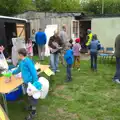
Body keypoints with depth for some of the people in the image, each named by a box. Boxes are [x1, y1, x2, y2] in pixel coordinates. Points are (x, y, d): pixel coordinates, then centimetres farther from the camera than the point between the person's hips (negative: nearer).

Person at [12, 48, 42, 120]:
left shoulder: (28, 61, -20)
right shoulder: (21, 62, 10)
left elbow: (33, 71, -23)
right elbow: (19, 69, 29)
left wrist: (35, 82, -24)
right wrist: (12, 73, 43)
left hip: (31, 82, -9)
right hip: (26, 82, 9)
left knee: (33, 96, 5)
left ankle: (34, 111, 19)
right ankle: (32, 106, 44)